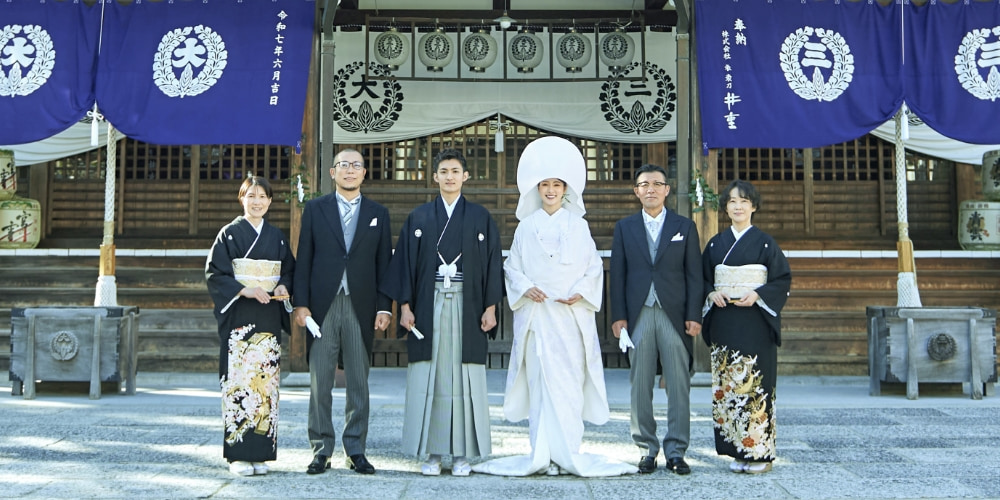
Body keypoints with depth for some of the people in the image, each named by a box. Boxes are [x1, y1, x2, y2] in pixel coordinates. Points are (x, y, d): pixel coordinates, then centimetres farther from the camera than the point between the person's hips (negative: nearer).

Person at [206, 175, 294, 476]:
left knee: (265, 381, 3)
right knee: (239, 380, -6)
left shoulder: (277, 237, 13)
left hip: (269, 319, 4)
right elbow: (214, 274, -4)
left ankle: (261, 453, 9)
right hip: (239, 318, -4)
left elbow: (290, 270, 17)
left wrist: (284, 287, -4)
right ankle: (238, 454, 0)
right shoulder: (229, 233, 1)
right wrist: (245, 290, -16)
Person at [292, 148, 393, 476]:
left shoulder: (378, 214, 10)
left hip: (361, 307, 1)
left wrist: (384, 307, 0)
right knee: (319, 383, 3)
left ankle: (356, 451, 15)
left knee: (359, 383, 5)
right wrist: (300, 304, -4)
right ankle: (321, 451, 13)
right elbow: (304, 260, 4)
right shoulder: (315, 209, 8)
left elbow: (384, 263, 7)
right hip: (322, 306, 0)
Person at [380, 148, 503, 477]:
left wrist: (490, 307, -2)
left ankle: (462, 453, 9)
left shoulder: (481, 218, 7)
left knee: (464, 378, 0)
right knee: (429, 378, 1)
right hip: (428, 306, 1)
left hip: (467, 307, -1)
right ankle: (432, 452, 10)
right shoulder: (418, 218, 8)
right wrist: (404, 306, -2)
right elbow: (404, 262, 6)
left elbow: (492, 263, 5)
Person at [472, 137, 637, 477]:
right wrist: (526, 287, -9)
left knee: (570, 382, -3)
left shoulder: (578, 225, 8)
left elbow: (594, 267, 8)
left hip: (572, 315, 0)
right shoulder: (526, 226, 9)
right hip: (536, 314, 0)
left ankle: (568, 453, 4)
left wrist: (581, 293, -8)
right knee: (540, 381, -2)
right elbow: (512, 266, 9)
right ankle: (542, 455, 3)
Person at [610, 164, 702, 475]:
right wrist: (618, 316, -1)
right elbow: (617, 274, 7)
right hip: (638, 316, 1)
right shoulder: (624, 228, 11)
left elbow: (694, 274, 5)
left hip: (674, 315, -1)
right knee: (640, 386, 4)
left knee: (679, 386, 1)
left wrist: (694, 316, -4)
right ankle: (647, 449, 14)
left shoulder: (685, 227, 9)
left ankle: (676, 451, 9)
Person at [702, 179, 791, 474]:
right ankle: (737, 452, 11)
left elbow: (783, 279, 0)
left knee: (755, 383, -6)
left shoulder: (765, 243, 2)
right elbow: (703, 279, 15)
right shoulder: (716, 244, 12)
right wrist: (712, 294, -4)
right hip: (723, 322, 4)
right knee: (727, 383, 3)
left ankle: (760, 452, 4)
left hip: (756, 322, -3)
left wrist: (758, 294, -14)